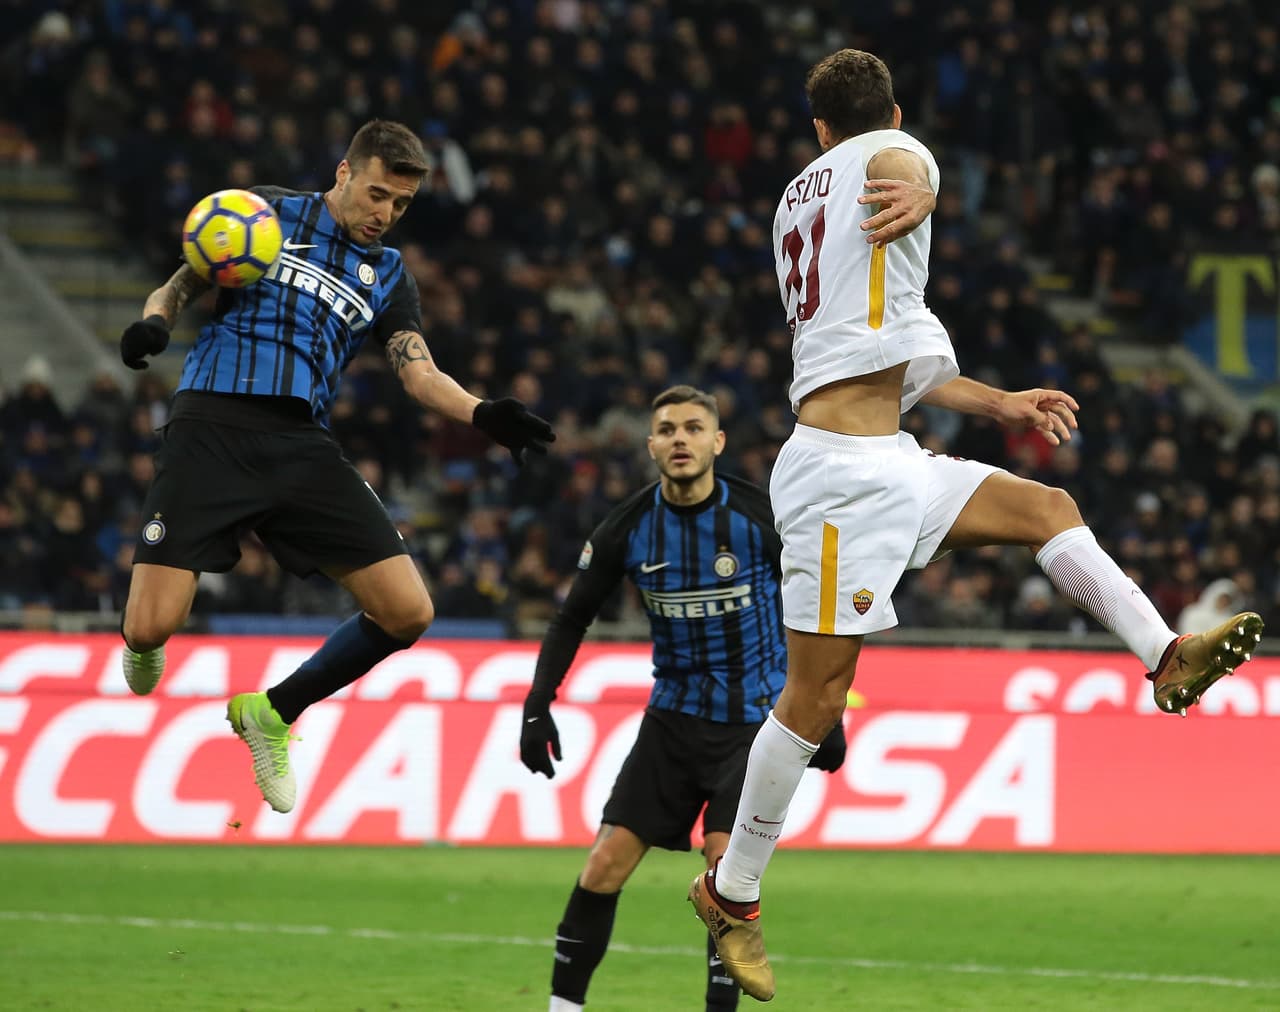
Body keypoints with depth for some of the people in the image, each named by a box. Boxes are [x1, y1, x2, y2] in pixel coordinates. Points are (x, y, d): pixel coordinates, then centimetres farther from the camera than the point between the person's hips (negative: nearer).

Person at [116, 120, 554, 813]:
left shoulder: (387, 274, 18)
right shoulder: (268, 214, 9)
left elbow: (420, 375, 7)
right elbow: (178, 286, 11)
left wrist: (482, 415, -13)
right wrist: (154, 321, -13)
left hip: (302, 446, 4)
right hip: (211, 429, -4)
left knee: (407, 612, -7)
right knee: (150, 627, -16)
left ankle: (274, 712, 16)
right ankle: (145, 648, 26)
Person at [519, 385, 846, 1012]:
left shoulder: (761, 517, -13)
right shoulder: (627, 529, -7)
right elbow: (573, 618, 5)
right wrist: (538, 705, -4)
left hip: (756, 719, -3)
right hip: (673, 718, 3)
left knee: (726, 865, -18)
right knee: (606, 863, -3)